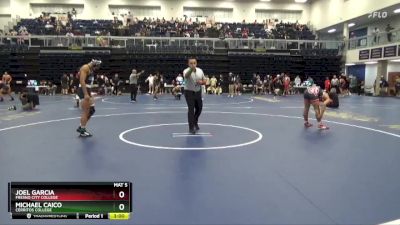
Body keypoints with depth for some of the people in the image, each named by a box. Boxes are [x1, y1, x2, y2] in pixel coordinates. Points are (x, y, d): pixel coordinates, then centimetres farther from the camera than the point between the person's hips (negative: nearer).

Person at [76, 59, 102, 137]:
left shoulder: (91, 69, 18)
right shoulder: (85, 68, -12)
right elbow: (82, 81, -22)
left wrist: (89, 93, 24)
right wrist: (85, 94, -29)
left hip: (87, 91, 10)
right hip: (83, 91, -10)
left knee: (91, 110, 11)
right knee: (85, 112, -5)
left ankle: (81, 127, 19)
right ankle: (82, 131, 5)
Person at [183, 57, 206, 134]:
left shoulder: (200, 70, -2)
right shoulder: (186, 71, -18)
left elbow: (204, 81, 9)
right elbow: (186, 76, -45)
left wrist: (201, 82, -16)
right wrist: (191, 69, -66)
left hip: (198, 92, 6)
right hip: (189, 92, -5)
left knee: (199, 108, 15)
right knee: (191, 110, -11)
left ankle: (195, 122, 40)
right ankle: (191, 128, -2)